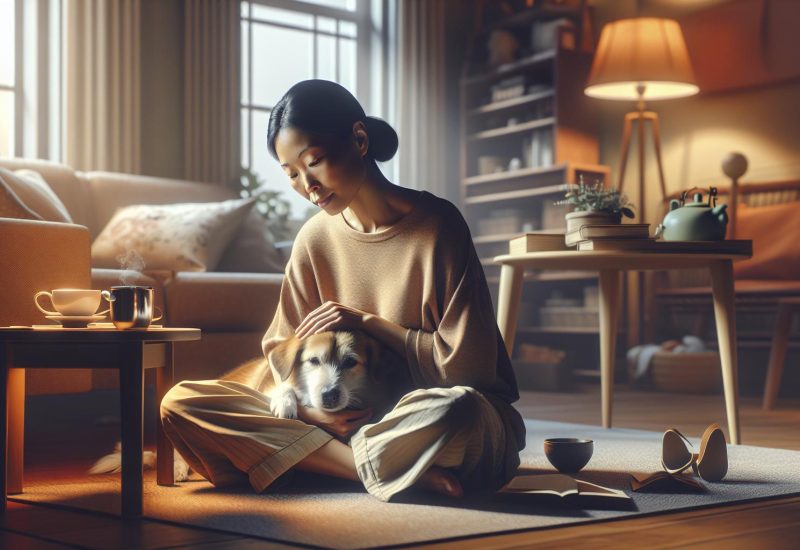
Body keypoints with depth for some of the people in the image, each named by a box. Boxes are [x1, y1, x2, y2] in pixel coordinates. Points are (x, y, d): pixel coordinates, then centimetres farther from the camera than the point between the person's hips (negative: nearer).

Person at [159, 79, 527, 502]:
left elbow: (467, 364, -12)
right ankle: (377, 467, -22)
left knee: (458, 412, -43)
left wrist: (365, 321, -11)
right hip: (350, 417, 5)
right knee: (179, 403, -13)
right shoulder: (315, 240, 3)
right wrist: (309, 408, -15)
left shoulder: (437, 226, -11)